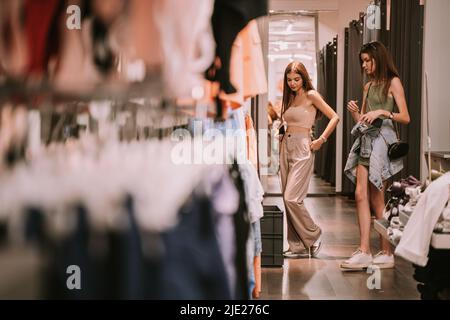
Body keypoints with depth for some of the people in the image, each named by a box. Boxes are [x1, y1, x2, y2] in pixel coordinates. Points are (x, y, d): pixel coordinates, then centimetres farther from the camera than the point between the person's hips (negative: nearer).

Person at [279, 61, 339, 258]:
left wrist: (321, 140, -12)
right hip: (286, 147, 8)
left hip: (302, 149, -7)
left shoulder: (311, 95, -5)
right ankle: (298, 246, 10)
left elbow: (334, 117, -8)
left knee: (292, 198, -14)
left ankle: (314, 235, 6)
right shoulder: (290, 98, 16)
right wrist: (281, 134, 9)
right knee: (288, 199, 4)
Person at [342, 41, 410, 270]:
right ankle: (364, 251, -5)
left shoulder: (393, 82, -1)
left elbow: (405, 118, -7)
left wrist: (381, 113, -18)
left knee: (376, 199, -5)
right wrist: (355, 112, 0)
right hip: (365, 140, 7)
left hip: (382, 140, -7)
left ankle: (386, 253, 4)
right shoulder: (368, 86, 19)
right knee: (361, 195, -4)